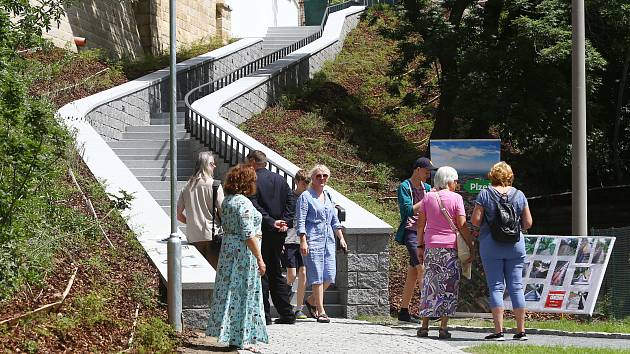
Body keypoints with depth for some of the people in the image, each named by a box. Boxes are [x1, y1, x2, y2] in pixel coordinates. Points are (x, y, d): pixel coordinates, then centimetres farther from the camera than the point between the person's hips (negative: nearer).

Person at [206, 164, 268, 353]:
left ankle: (229, 334, 16)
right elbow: (248, 234, -20)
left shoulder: (227, 201, 10)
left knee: (229, 291, 11)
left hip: (228, 247, 9)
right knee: (243, 293, -2)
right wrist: (259, 259, -17)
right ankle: (241, 339, 2)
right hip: (244, 251, -9)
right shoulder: (244, 203, -17)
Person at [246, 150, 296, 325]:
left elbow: (255, 207, -18)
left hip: (261, 232, -7)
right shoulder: (280, 179, 11)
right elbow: (291, 202, 6)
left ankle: (264, 315, -1)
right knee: (276, 273, 15)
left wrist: (271, 222, -16)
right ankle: (286, 314, 13)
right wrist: (285, 222, -1)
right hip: (279, 233, 7)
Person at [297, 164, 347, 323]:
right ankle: (321, 311, -4)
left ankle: (311, 301, 23)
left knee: (330, 276, 2)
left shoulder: (328, 196, 17)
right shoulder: (305, 196, -3)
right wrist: (303, 241, -16)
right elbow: (300, 221, -8)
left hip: (328, 240, 7)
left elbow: (335, 220, 23)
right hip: (313, 241, -7)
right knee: (317, 276, -7)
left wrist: (341, 238, 16)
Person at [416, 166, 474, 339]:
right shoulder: (456, 198, -5)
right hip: (450, 247, -4)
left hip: (431, 247, 4)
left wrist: (420, 246, 14)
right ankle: (443, 327, 0)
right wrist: (471, 247, -1)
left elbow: (420, 224, 7)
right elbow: (462, 226, -7)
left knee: (429, 285, 10)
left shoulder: (428, 197, 6)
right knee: (448, 286, 2)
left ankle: (424, 326, 10)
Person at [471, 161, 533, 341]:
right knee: (516, 287, 7)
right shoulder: (519, 195, 3)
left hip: (491, 245, -2)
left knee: (496, 287, 0)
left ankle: (499, 331, -4)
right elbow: (528, 223, 3)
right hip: (515, 245, 2)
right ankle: (521, 330, 8)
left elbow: (475, 220, -8)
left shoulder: (485, 194, -5)